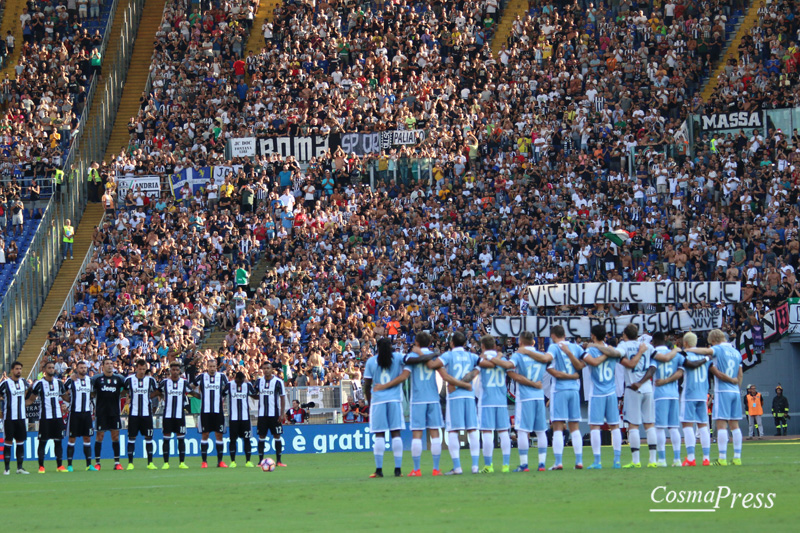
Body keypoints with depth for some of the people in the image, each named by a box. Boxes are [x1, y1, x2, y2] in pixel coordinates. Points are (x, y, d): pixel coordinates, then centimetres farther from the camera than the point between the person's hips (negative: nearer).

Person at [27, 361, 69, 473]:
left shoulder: (59, 383, 10)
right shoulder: (39, 384, -3)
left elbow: (65, 397, 22)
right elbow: (31, 399, 2)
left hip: (57, 416, 4)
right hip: (45, 417, -4)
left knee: (58, 441, 6)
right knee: (42, 441, -3)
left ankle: (59, 466, 11)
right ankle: (41, 467, 1)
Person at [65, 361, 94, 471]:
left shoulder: (90, 380, 10)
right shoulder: (71, 380, -4)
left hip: (87, 413, 4)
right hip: (74, 412, -4)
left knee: (87, 438, 5)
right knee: (72, 438, -2)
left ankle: (89, 464, 8)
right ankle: (69, 465, 2)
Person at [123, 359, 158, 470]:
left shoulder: (151, 380, 3)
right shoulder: (129, 380, -1)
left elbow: (156, 392, 17)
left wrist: (147, 397, 7)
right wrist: (129, 396, 1)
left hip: (146, 413, 1)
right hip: (133, 413, -1)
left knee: (148, 437, 1)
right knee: (131, 438, -1)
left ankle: (150, 463, 8)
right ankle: (130, 463, 4)